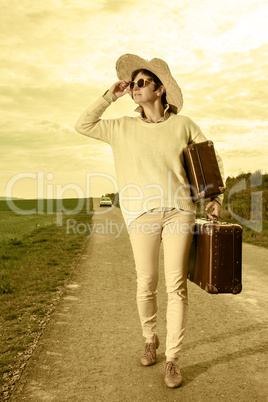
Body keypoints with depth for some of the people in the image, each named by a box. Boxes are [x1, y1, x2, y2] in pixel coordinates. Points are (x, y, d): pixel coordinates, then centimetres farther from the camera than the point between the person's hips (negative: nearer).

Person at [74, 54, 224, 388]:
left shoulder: (182, 124, 9)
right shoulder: (124, 127, 13)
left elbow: (211, 159, 14)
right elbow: (83, 126, 15)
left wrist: (214, 196, 4)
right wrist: (110, 96, 11)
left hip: (178, 210, -1)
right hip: (142, 213, 1)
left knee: (176, 285, -2)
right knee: (146, 285, 5)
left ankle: (172, 359, 13)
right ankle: (150, 339, 33)